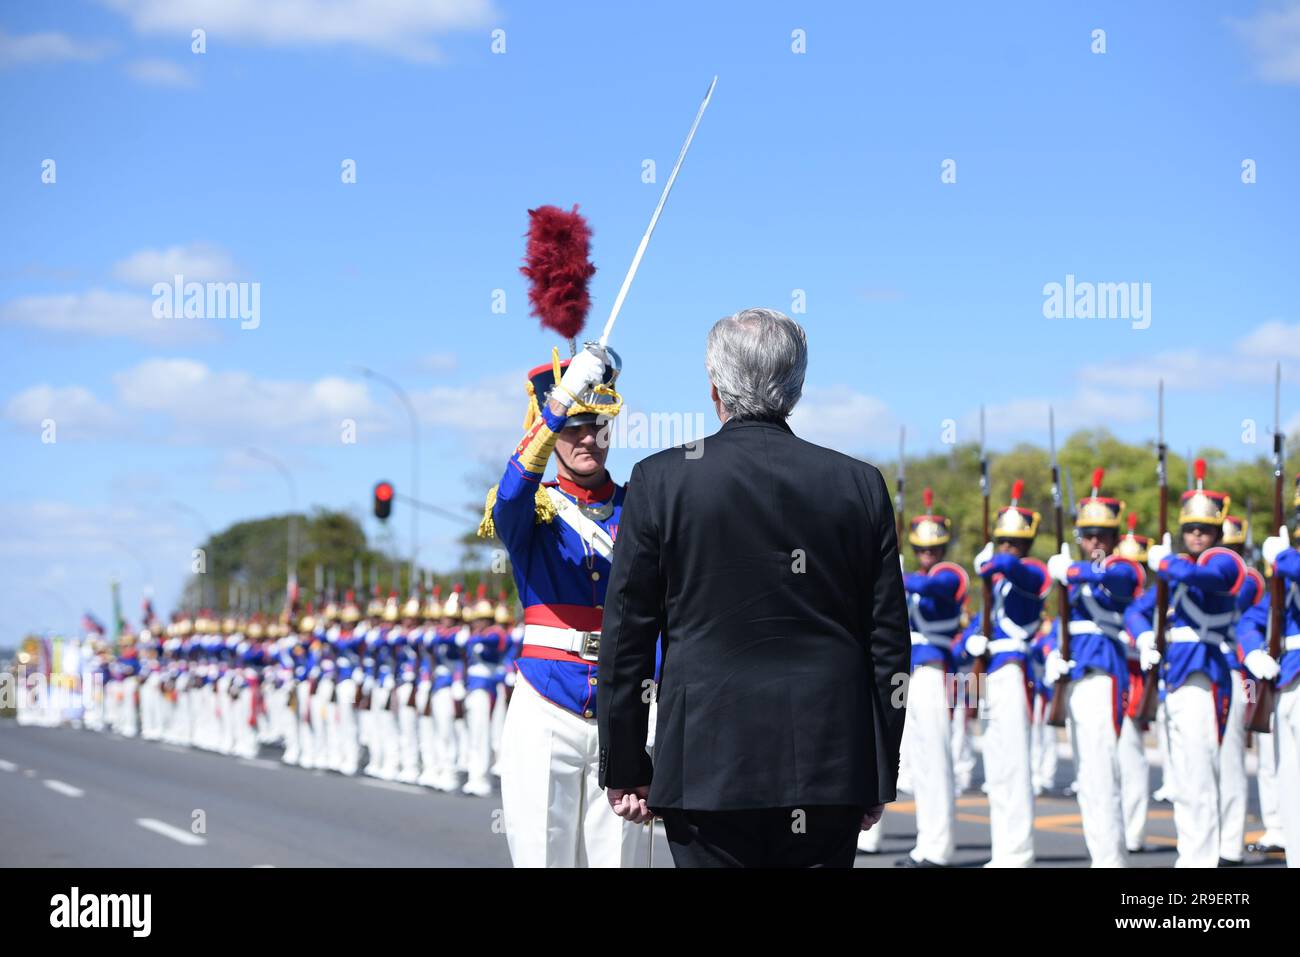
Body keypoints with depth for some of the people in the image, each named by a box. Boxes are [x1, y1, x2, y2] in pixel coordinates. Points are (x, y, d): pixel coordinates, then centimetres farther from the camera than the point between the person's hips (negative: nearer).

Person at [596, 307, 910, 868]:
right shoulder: (861, 486, 4)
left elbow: (625, 639, 0)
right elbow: (889, 646, 6)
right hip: (829, 773, 2)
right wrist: (879, 777, 13)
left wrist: (624, 770, 7)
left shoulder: (661, 481, -2)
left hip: (707, 763, -2)